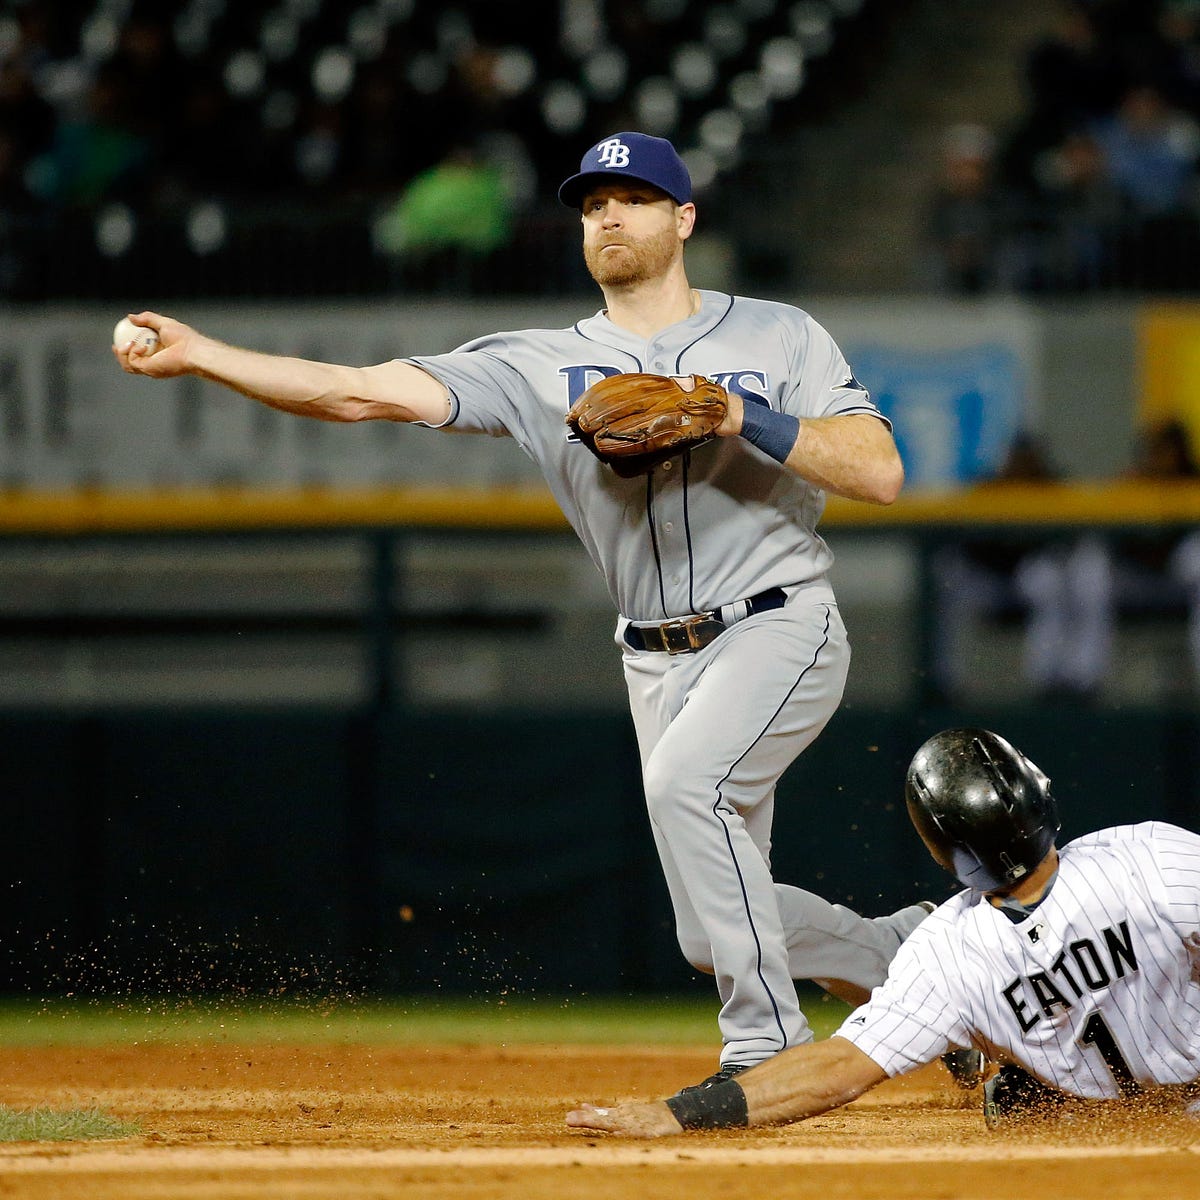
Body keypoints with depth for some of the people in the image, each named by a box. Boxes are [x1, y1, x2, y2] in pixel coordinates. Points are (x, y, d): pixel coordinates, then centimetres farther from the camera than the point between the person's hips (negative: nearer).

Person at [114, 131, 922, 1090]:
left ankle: (767, 1045, -21)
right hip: (657, 663, 5)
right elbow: (365, 392, -5)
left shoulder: (779, 337, -1)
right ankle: (903, 951, 32)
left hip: (781, 629, -5)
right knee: (718, 930, 6)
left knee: (685, 780, -32)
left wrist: (740, 417, -20)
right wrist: (197, 354, -15)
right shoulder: (543, 366, 4)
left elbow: (880, 474, -11)